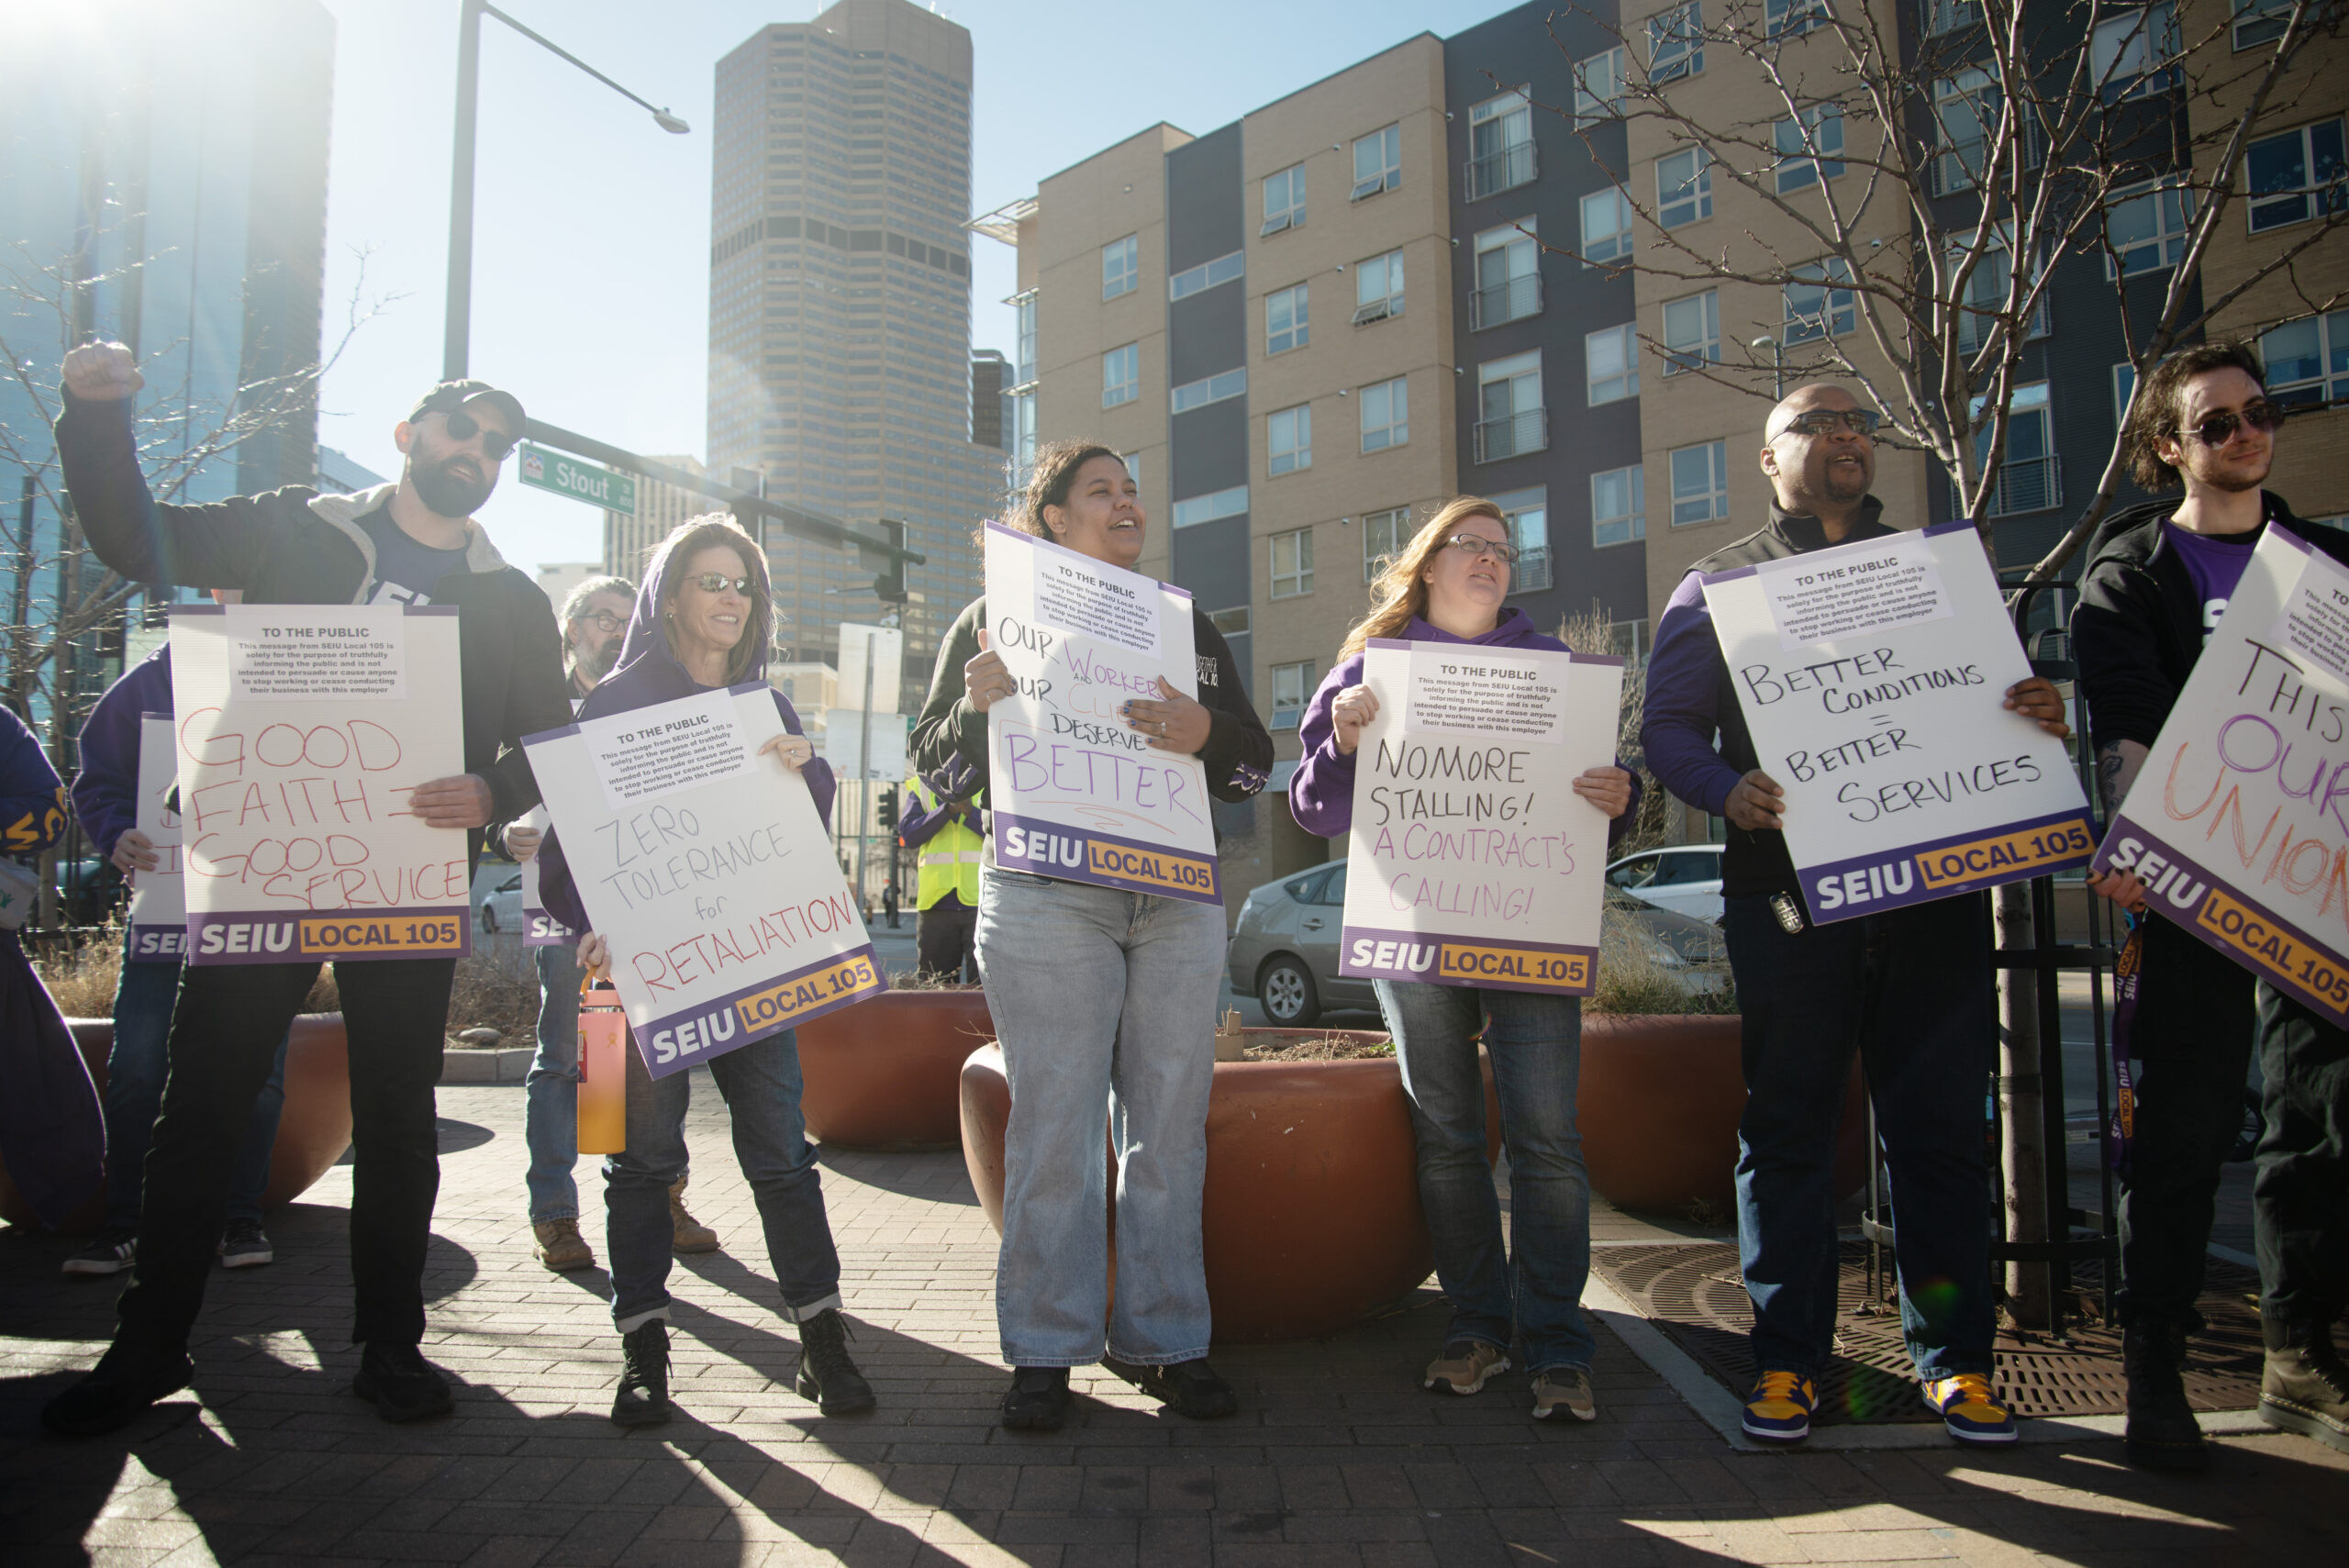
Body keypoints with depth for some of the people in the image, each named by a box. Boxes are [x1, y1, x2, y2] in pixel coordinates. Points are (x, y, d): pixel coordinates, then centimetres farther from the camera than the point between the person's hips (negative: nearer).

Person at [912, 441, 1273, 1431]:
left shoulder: (1182, 621, 19)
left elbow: (1256, 759, 15)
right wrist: (977, 706, -13)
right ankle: (1045, 1350, 8)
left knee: (1169, 1125, 4)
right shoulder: (995, 617, 11)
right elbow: (935, 764, 8)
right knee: (1053, 1125, -4)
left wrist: (1207, 733, -7)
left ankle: (1161, 1339, 16)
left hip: (1178, 897, 3)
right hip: (1045, 895, -3)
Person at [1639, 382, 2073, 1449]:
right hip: (1788, 895, -2)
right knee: (1788, 1129, 3)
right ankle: (1787, 1358, 13)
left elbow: (2003, 698, 17)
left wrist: (2043, 716, -7)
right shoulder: (1720, 587, 10)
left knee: (1941, 1126, 5)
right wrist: (1729, 789, -17)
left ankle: (1953, 1356, 18)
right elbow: (1669, 729, 4)